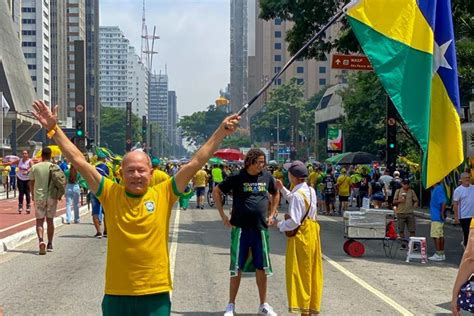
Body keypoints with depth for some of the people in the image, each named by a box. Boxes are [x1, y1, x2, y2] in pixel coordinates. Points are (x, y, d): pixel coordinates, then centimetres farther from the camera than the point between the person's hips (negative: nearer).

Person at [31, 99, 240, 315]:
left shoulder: (163, 194, -1)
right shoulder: (111, 194, 0)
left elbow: (195, 163, -3)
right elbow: (79, 161, -2)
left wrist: (221, 132, -6)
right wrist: (53, 129, -6)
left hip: (156, 293, 0)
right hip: (117, 293, 1)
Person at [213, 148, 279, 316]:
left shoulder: (267, 177, 4)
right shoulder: (237, 178, -6)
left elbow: (275, 194, 23)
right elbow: (216, 192, 2)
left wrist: (271, 214, 13)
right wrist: (223, 216, -2)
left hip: (261, 228, 3)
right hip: (240, 228, -3)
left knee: (262, 267, 8)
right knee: (237, 267, 3)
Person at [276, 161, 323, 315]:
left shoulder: (297, 195, -20)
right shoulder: (311, 191, 6)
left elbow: (294, 222, -23)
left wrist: (280, 224, -6)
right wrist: (282, 189, 19)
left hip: (300, 237, -9)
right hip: (312, 233, 9)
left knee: (300, 274, 0)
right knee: (311, 273, 14)